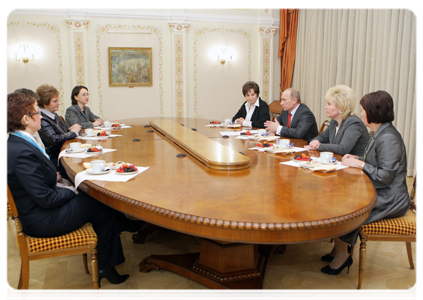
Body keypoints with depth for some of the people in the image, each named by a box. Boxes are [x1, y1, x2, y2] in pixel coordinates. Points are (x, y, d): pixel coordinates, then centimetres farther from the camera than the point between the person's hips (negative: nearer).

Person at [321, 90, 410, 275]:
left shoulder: (388, 139, -23)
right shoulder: (380, 134, 9)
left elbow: (385, 176, -26)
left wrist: (360, 164, -15)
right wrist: (356, 158, 5)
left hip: (389, 200, -10)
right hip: (379, 193, 10)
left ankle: (342, 255, 8)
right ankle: (338, 250, 12)